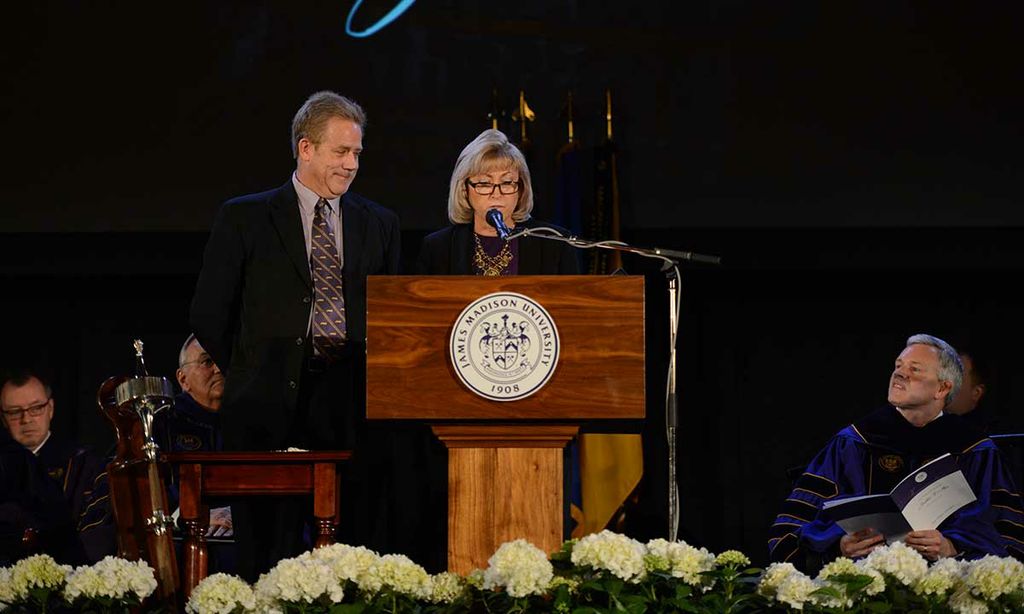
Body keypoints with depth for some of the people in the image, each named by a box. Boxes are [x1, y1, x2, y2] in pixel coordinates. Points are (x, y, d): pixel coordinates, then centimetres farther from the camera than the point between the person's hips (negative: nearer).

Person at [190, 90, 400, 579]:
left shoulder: (379, 224, 15)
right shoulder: (244, 218, 6)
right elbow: (208, 314, 7)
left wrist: (374, 375, 6)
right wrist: (253, 374, 7)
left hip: (351, 407, 2)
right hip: (271, 406, -2)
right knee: (268, 554, -4)